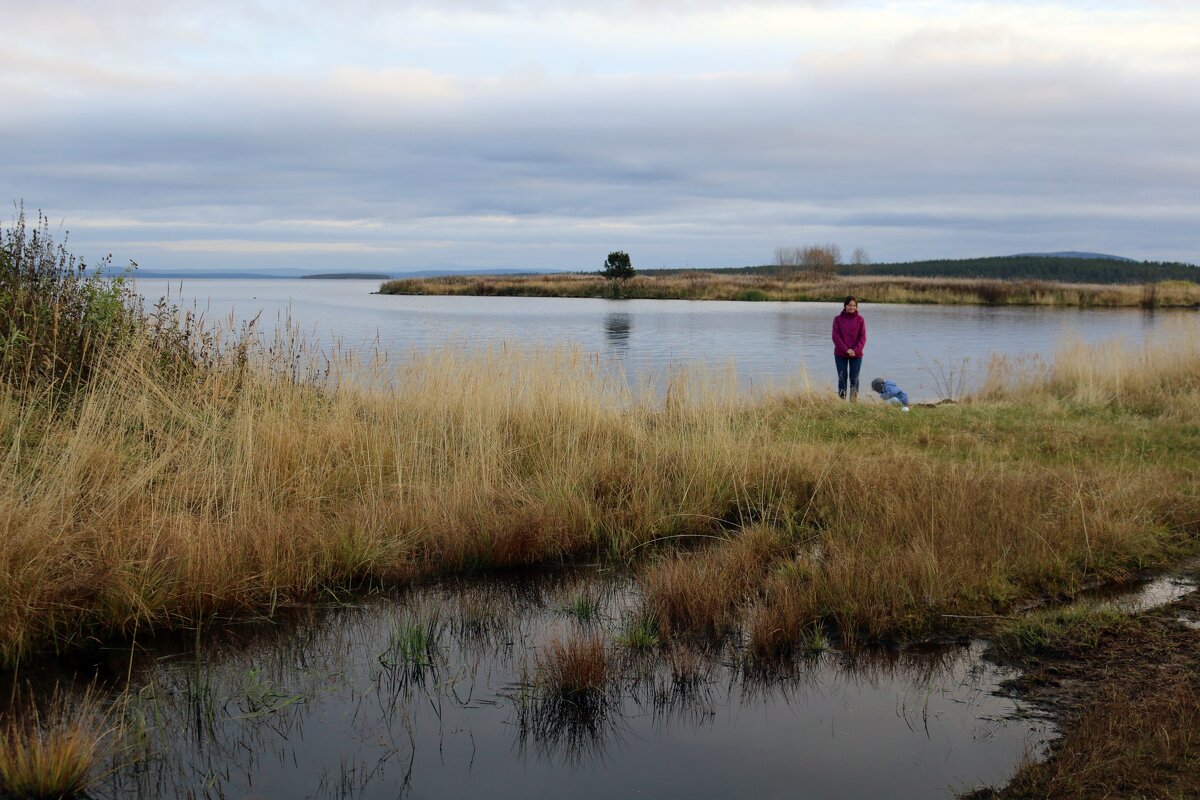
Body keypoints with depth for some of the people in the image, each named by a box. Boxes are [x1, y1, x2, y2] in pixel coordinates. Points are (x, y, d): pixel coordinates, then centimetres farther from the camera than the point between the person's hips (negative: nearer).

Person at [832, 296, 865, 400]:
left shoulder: (860, 320, 3)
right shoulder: (838, 319, 1)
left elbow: (863, 337, -1)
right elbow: (836, 337, -5)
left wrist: (856, 350, -16)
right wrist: (846, 350, -15)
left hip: (856, 355, 0)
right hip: (841, 354, 0)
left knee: (854, 378, 2)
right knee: (842, 378, 2)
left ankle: (854, 401, 4)